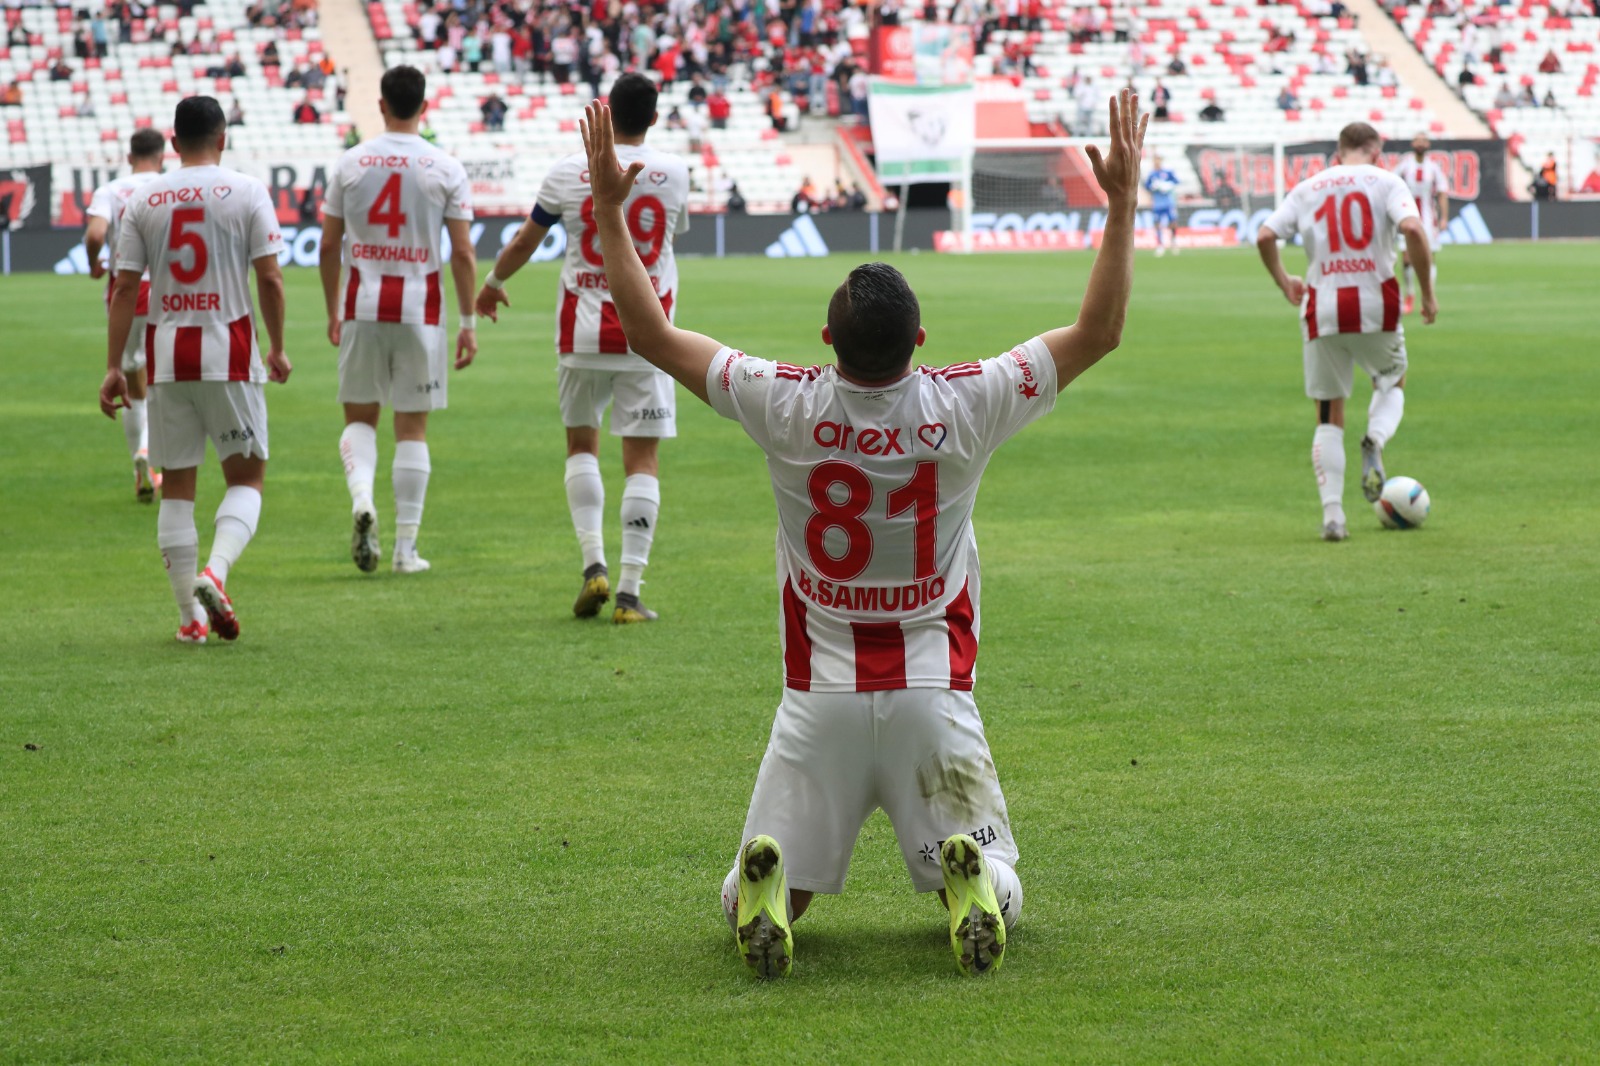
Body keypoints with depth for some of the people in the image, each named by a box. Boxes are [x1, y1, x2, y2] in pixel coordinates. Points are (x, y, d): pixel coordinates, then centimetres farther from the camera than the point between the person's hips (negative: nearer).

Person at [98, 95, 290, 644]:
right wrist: (277, 347, 5)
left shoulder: (144, 200, 5)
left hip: (166, 354, 3)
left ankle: (190, 615, 8)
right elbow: (269, 277, -7)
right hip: (229, 351, -2)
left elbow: (125, 288, 3)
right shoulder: (246, 193, -3)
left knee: (176, 484, 10)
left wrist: (114, 366, 6)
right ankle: (216, 571, -18)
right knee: (246, 475, 8)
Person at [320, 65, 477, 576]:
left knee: (360, 416, 13)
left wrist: (332, 312, 15)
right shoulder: (446, 169, -3)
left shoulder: (350, 163, 1)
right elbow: (463, 254, -5)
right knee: (412, 426, 6)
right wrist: (469, 323, 2)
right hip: (420, 309, -1)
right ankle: (406, 547, 7)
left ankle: (361, 496, -16)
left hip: (362, 306, 1)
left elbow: (329, 246, 4)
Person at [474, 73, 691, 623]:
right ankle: (629, 592, -3)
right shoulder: (673, 173, -3)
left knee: (581, 442, 17)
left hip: (584, 331, 0)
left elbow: (524, 241, 8)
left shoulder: (570, 171, -4)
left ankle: (594, 563, 1)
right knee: (642, 457, 2)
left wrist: (493, 283, 27)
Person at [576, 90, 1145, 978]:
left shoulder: (785, 406, -11)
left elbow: (650, 333, -2)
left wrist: (609, 207, 3)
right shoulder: (963, 407, -12)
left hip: (820, 698, 0)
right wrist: (1122, 203, 0)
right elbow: (1098, 331, -4)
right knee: (991, 884, 12)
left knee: (763, 899, 11)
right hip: (933, 696, 0)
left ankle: (766, 884, -25)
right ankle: (968, 880, -24)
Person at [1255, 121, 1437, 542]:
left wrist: (1284, 282, 17)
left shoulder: (1307, 188, 9)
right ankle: (1375, 442, -7)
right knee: (1393, 382, 25)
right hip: (1376, 306, -2)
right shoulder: (1385, 181, 2)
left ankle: (1332, 514, -1)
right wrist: (1428, 294, -7)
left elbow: (1265, 237, 0)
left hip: (1323, 309, 2)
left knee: (1329, 416, 10)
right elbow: (1413, 229, -15)